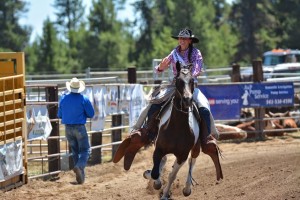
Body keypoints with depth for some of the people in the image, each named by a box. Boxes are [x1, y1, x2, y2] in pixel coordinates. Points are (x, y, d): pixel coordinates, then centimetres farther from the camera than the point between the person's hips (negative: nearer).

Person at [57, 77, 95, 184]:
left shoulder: (63, 99, -1)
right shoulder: (84, 99, -12)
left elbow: (59, 115, 7)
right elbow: (91, 114, -5)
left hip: (68, 128, 4)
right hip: (80, 128, -4)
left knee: (75, 151, 15)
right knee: (85, 150, 3)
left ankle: (81, 175, 16)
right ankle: (79, 166, -25)